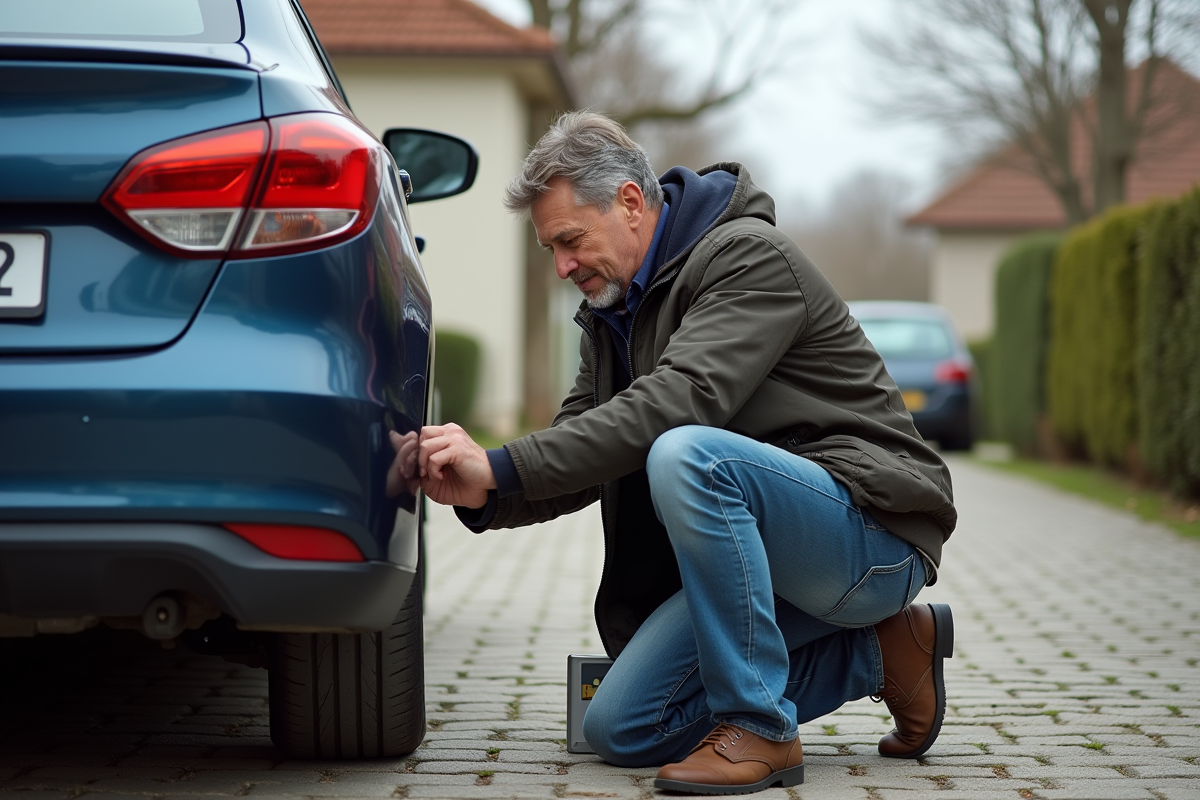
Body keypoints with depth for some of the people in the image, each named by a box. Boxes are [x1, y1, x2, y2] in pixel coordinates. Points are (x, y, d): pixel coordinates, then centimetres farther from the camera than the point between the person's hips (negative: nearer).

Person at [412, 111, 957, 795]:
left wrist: (502, 466, -33)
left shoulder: (750, 256, -15)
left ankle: (759, 728, -23)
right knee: (621, 729, 0)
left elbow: (676, 401, -31)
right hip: (763, 551, 9)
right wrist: (481, 496, -15)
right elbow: (581, 458, 7)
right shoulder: (612, 309, 13)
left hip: (876, 530, -9)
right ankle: (875, 652, 10)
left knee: (685, 454, -35)